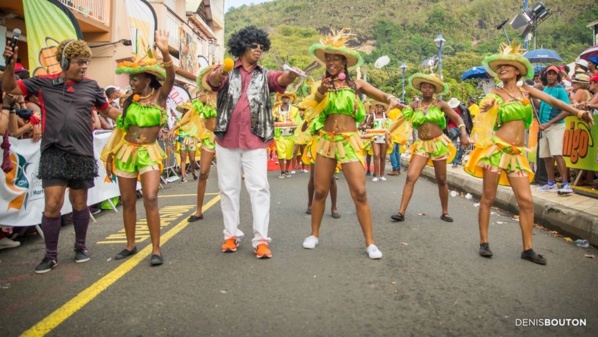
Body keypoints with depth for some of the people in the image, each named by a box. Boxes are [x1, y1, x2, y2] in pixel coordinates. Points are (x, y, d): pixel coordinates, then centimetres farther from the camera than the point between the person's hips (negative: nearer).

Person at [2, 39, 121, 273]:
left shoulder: (91, 86, 8)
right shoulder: (44, 83, 5)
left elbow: (108, 110, 18)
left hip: (82, 154, 1)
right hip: (54, 153, -1)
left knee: (80, 204, 11)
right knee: (52, 205, -4)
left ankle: (80, 247, 29)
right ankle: (51, 255, 11)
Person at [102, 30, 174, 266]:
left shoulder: (159, 96, -1)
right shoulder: (129, 101, 8)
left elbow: (170, 78, -20)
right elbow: (119, 129, 12)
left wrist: (165, 52, -34)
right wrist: (109, 154, 10)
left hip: (149, 153, -4)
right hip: (126, 152, 4)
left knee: (150, 199, -15)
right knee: (128, 202, 8)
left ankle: (156, 249, -8)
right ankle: (131, 245, 23)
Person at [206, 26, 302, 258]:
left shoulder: (264, 75, 10)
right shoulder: (227, 72, 7)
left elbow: (280, 79, -10)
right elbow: (213, 80, -14)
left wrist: (291, 75, -34)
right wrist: (217, 76, -39)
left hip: (255, 141, 0)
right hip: (227, 139, 0)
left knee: (259, 188, -5)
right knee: (228, 187, 8)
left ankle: (261, 240, -2)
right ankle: (231, 235, 21)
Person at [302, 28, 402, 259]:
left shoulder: (356, 84, 5)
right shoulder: (323, 85, 7)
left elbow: (383, 96, 1)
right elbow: (314, 103, -13)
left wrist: (392, 99, -22)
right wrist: (320, 93, -36)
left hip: (350, 141, -1)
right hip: (326, 140, 2)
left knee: (359, 193, -7)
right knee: (320, 191, 4)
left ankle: (370, 243, 0)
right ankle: (314, 234, 21)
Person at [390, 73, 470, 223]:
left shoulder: (440, 103, 1)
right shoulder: (415, 104, 6)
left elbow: (457, 118, 2)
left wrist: (464, 134, -9)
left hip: (439, 144, -1)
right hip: (422, 145, 1)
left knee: (441, 180, 6)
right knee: (411, 177, -12)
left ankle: (445, 212, 22)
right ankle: (401, 212, -11)